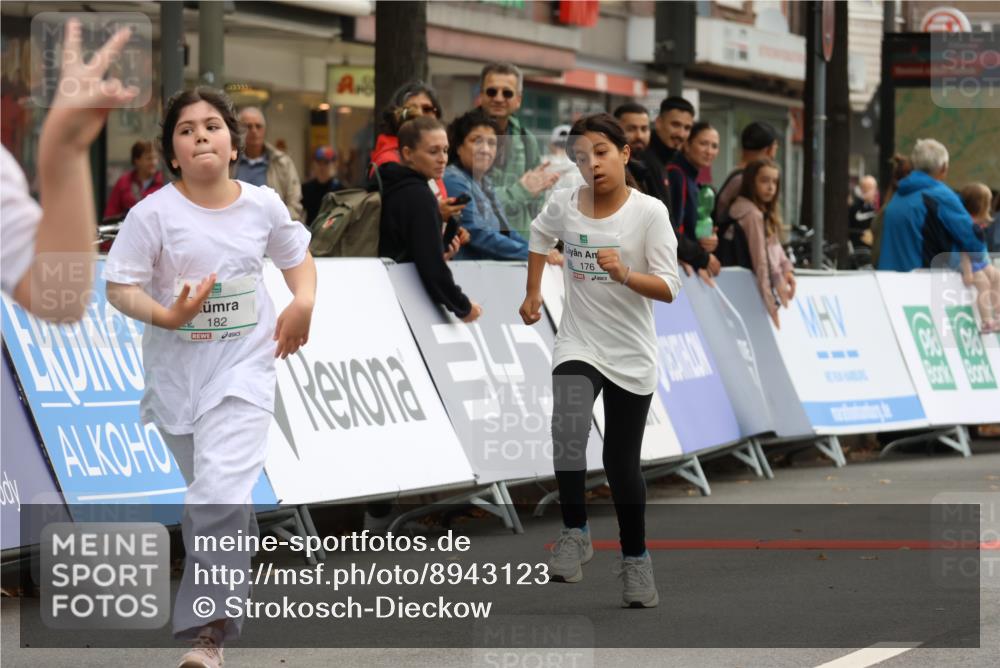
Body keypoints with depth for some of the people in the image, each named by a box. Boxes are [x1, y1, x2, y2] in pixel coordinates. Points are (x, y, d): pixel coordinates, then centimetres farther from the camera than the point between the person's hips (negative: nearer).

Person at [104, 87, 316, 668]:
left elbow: (298, 257, 15)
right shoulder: (154, 214, -10)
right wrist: (165, 315, -26)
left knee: (222, 494, -19)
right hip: (177, 371, 1)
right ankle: (243, 555, 49)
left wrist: (304, 303, -3)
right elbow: (119, 287, -10)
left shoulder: (263, 206, -3)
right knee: (205, 486, 18)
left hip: (244, 365, -1)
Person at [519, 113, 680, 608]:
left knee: (622, 463, 5)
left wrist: (624, 275, -32)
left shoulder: (649, 212, -12)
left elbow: (668, 289, -16)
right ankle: (574, 534, -11)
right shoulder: (563, 204, -4)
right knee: (567, 434, -26)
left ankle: (635, 560, 23)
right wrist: (532, 294, 19)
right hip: (577, 347, 1)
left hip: (631, 356, -1)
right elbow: (540, 236, 21)